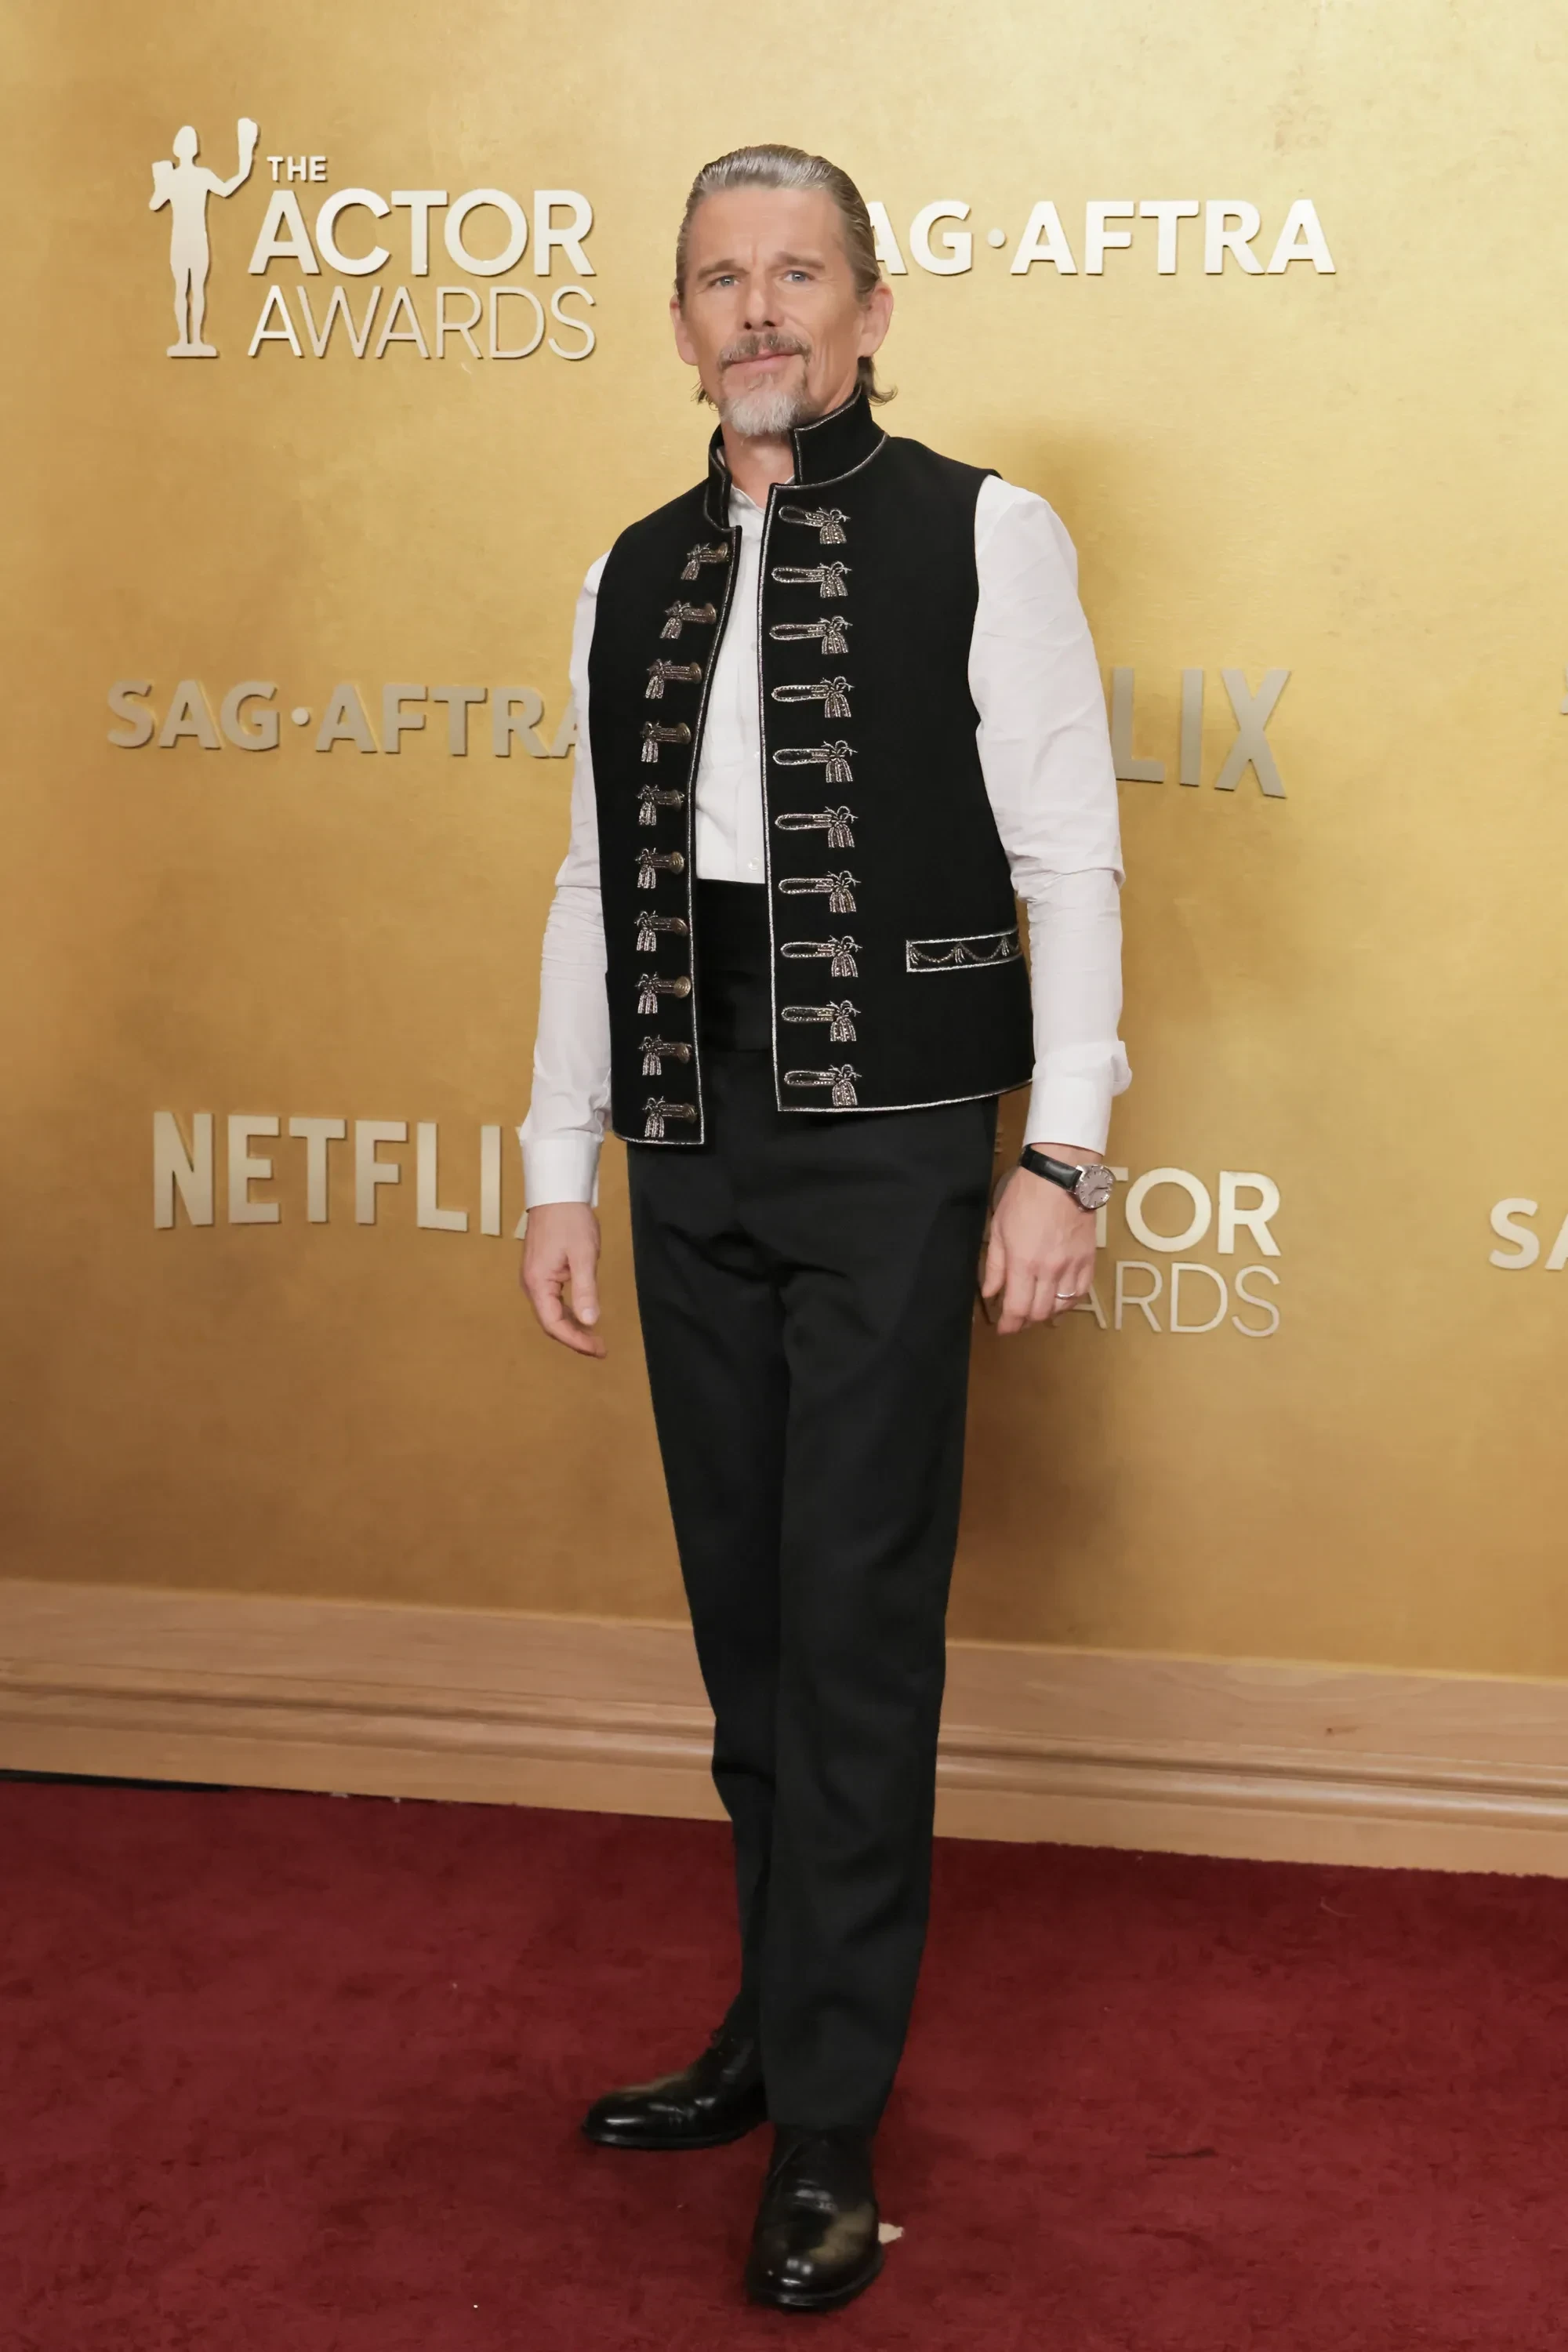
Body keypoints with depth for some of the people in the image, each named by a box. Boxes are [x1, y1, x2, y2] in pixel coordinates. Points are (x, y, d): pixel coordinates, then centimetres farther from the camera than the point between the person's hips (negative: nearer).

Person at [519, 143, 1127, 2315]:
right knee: (742, 1610, 12)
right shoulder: (633, 579, 12)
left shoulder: (982, 537, -1)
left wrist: (1063, 1155, -12)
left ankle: (830, 2134, 8)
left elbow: (1068, 859, -5)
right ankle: (777, 2026, 28)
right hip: (691, 1157, 5)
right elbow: (595, 885, 14)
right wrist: (559, 1168, 11)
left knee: (859, 1625, -2)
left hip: (890, 1152, -5)